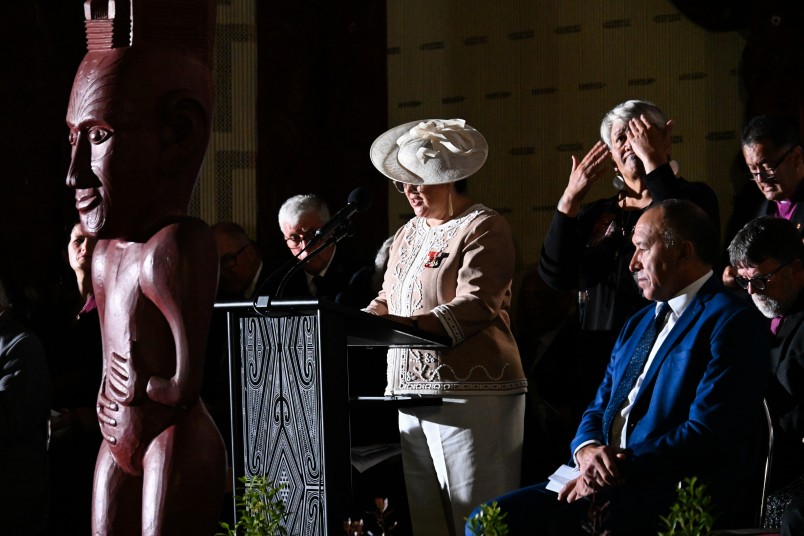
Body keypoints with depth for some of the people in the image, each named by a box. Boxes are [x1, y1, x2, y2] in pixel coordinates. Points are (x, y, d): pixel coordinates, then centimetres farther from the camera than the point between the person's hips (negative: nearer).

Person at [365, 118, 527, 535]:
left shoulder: (483, 228, -4)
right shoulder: (408, 234, 21)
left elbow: (476, 307, -16)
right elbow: (388, 298, 26)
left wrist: (408, 324, -27)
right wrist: (370, 317, 3)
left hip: (469, 393, -8)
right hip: (411, 392, 8)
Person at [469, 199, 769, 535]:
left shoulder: (730, 322, -5)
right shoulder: (638, 324, 24)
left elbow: (707, 435, -15)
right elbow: (599, 408, 21)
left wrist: (622, 467, -17)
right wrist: (587, 450, -3)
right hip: (610, 481, 8)